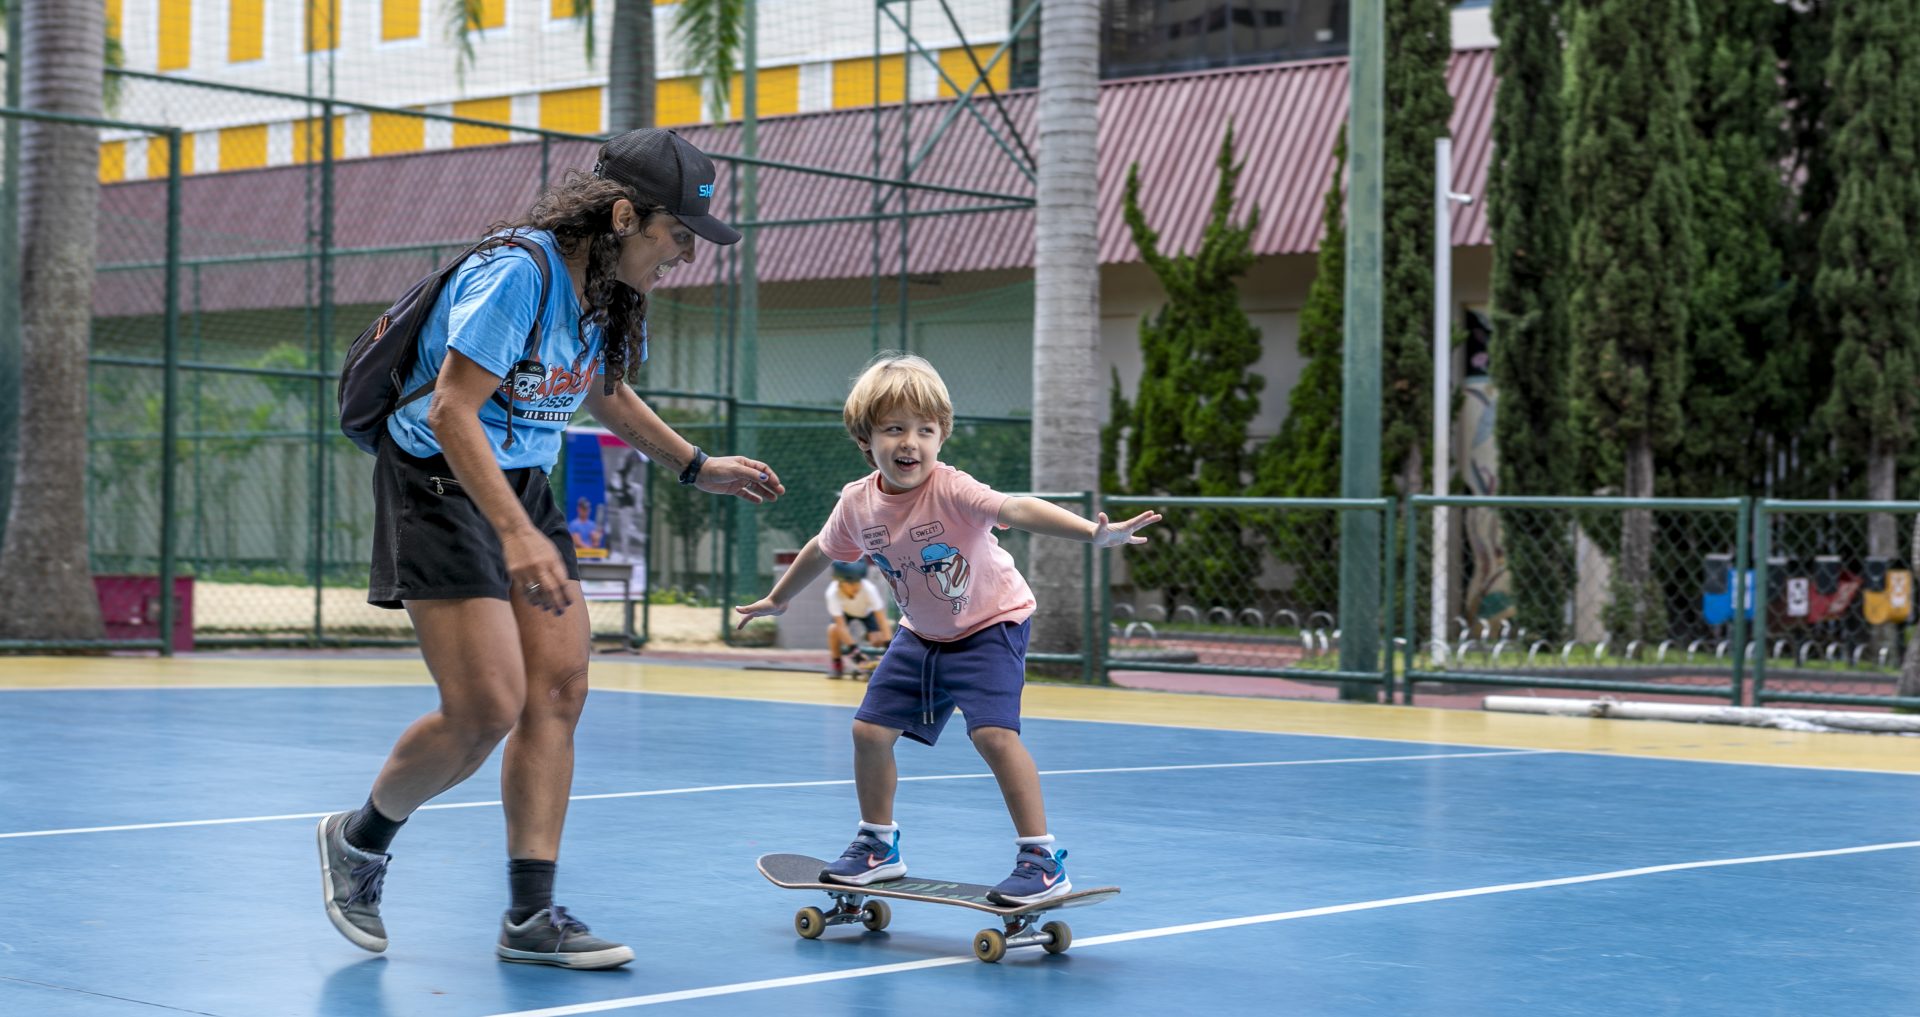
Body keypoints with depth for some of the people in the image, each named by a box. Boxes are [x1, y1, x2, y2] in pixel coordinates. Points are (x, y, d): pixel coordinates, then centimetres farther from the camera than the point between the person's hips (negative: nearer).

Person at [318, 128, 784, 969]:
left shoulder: (611, 292, 4)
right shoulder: (517, 274, -24)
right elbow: (451, 412, -30)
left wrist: (697, 467, 20)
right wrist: (516, 535, -38)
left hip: (523, 489, 9)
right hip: (440, 482, -8)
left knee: (558, 690, -2)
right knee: (487, 709, -14)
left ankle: (530, 916, 2)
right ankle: (359, 838, 13)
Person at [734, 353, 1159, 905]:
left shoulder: (950, 490, -31)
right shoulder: (857, 503, -13)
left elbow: (1017, 509, -48)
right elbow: (822, 551, 9)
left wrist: (1094, 532, -63)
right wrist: (777, 599, 23)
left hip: (991, 623, -6)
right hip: (921, 636, 6)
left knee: (994, 733, -22)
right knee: (870, 730, 4)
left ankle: (1043, 859, -12)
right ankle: (878, 845, 27)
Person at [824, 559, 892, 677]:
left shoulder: (869, 589, -38)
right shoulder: (832, 593, -38)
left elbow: (881, 618, -38)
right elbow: (841, 625, -40)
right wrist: (853, 647, -47)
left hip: (866, 611, 0)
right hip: (845, 612, 0)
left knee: (877, 640, -22)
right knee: (833, 629, -29)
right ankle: (837, 664, -5)